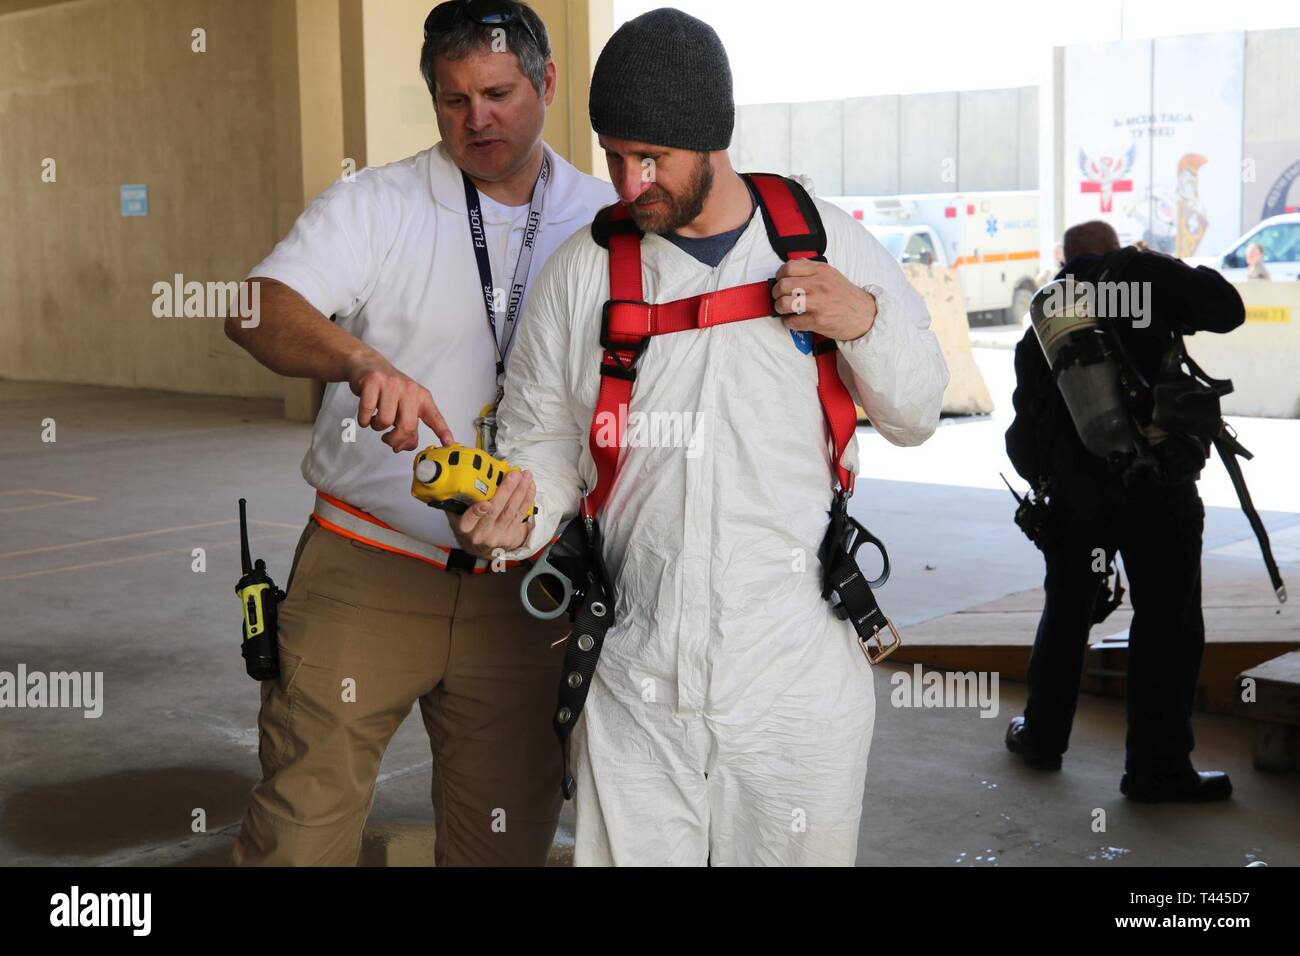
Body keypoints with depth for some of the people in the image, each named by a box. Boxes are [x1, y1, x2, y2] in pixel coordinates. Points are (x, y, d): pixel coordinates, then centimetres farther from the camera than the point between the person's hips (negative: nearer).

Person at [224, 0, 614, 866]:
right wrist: (362, 362, -36)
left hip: (522, 590, 2)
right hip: (365, 573, -2)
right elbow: (259, 307, -16)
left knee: (507, 837, 12)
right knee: (301, 829, -2)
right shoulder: (373, 206, 0)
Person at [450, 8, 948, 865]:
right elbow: (544, 434, 7)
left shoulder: (828, 242, 1)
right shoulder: (584, 268, 1)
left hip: (799, 675, 0)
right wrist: (519, 512, -14)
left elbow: (916, 417, 9)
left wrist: (864, 321, -10)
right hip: (634, 687, 0)